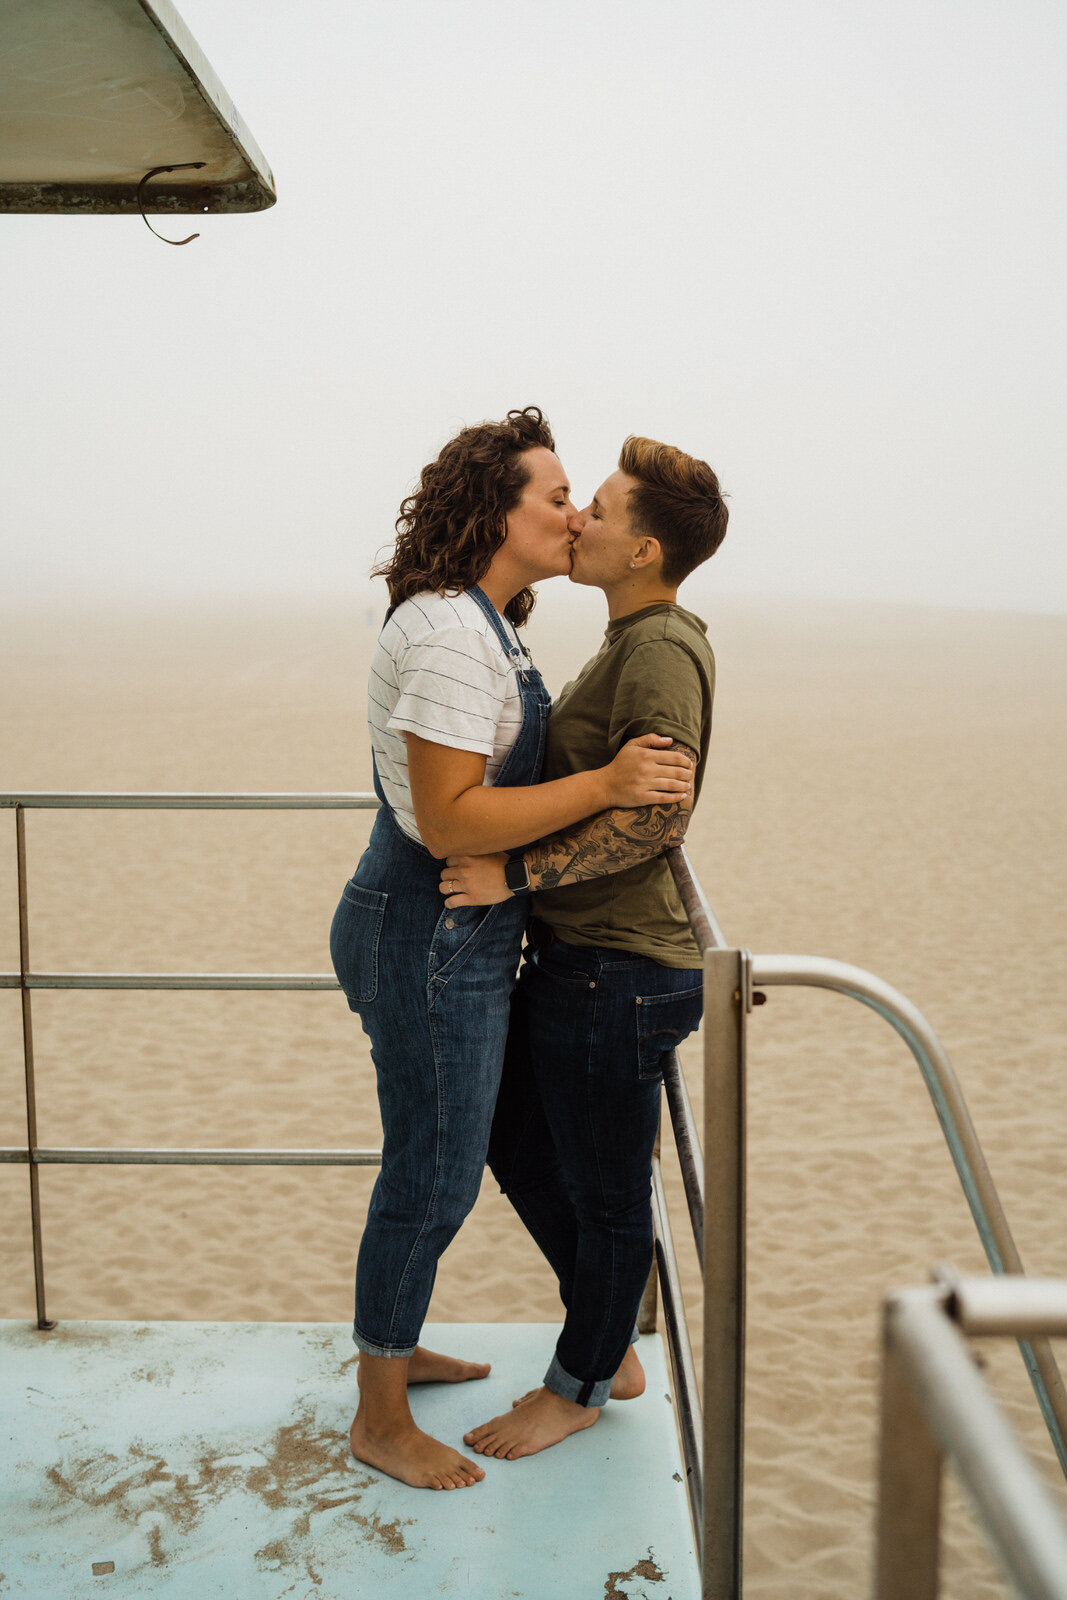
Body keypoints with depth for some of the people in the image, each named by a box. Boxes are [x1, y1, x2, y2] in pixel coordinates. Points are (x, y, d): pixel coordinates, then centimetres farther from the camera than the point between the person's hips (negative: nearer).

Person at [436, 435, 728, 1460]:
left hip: (618, 972, -10)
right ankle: (613, 1347, 37)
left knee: (604, 1191, 8)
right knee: (519, 1146, 21)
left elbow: (659, 810, -31)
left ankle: (579, 1385, 30)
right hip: (572, 958, 10)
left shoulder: (661, 651, -18)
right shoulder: (636, 642, 13)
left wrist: (518, 875, -28)